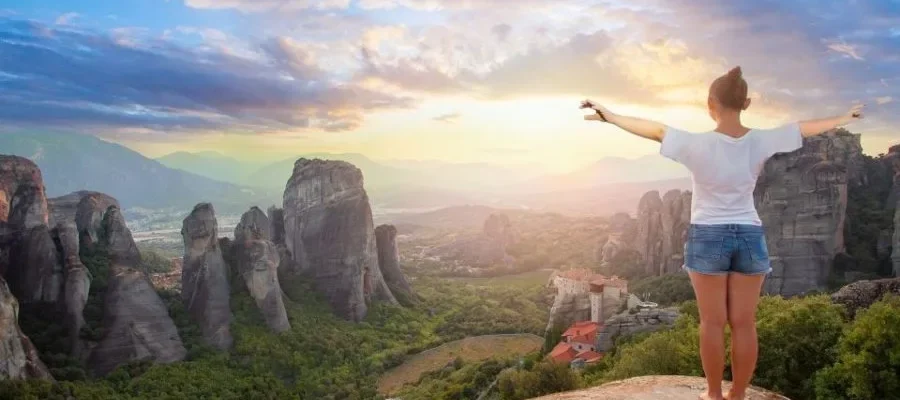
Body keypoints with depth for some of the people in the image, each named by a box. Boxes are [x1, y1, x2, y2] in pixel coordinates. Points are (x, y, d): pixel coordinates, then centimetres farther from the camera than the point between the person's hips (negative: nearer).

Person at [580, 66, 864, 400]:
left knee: (713, 322, 6)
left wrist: (610, 117, -8)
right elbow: (806, 128, 10)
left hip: (708, 236, -3)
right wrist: (846, 117, 26)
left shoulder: (698, 144, -15)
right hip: (750, 236, 3)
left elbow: (653, 129, -15)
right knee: (743, 323, 8)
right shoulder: (761, 141, -4)